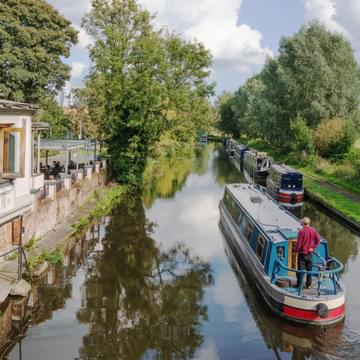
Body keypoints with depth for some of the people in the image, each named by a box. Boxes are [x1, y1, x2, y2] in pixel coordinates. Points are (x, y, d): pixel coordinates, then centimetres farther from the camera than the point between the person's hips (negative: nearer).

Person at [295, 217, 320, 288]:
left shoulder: (302, 231, -17)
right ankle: (308, 284, 20)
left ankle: (299, 285, 3)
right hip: (310, 253, 5)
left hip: (302, 253, -5)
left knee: (301, 269, 1)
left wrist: (296, 251, -2)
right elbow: (318, 240, 1)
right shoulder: (313, 230, -1)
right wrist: (313, 248, 4)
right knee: (309, 269, 14)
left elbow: (298, 243, -14)